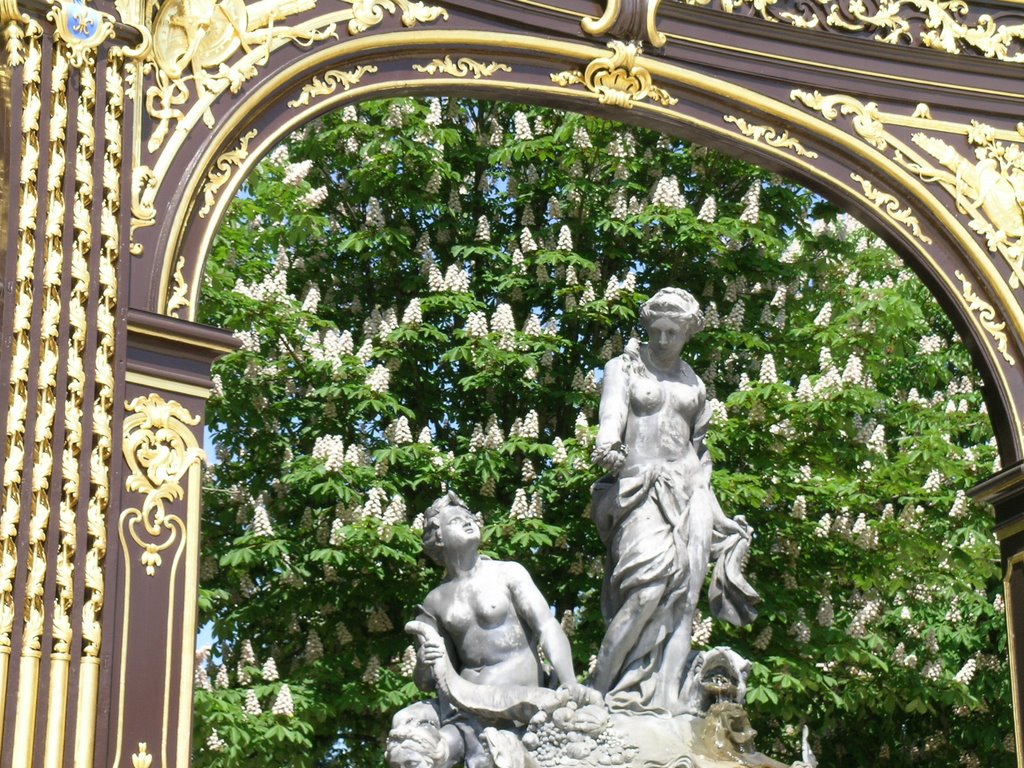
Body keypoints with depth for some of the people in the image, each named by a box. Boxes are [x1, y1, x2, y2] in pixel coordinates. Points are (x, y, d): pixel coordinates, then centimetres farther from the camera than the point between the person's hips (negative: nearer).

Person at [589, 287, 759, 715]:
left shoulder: (693, 383, 21)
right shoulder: (624, 369, 7)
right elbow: (611, 414, -11)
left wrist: (706, 501, 21)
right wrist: (607, 447, -32)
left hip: (687, 490, 5)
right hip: (639, 486, -5)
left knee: (683, 591, -9)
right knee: (651, 578, -25)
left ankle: (664, 697, -12)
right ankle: (605, 685, -21)